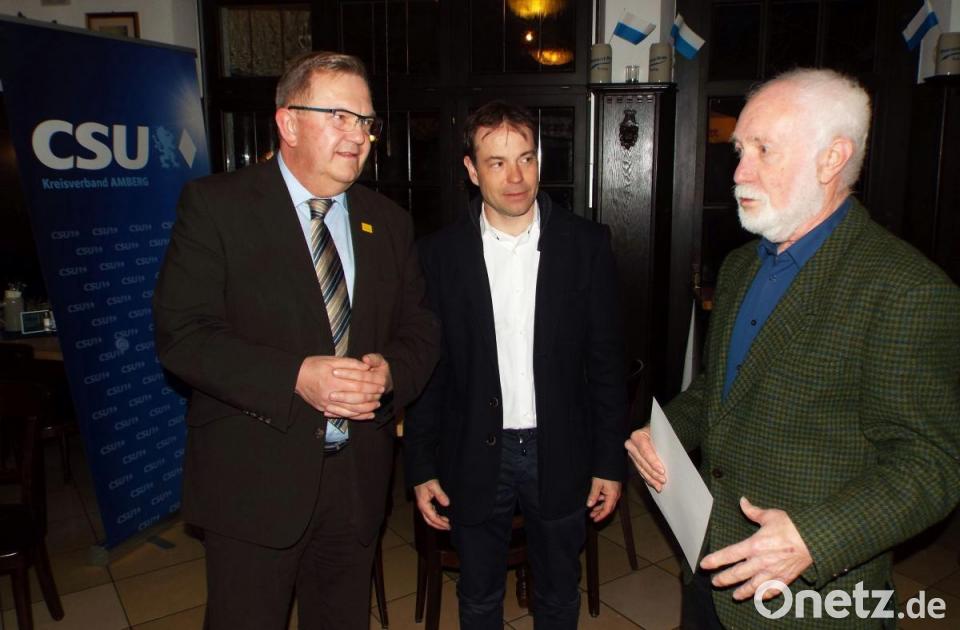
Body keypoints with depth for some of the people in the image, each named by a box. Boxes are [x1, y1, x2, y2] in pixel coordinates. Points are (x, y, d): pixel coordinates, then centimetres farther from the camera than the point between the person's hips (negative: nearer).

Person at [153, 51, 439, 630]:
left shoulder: (390, 222, 6)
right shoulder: (215, 204, -8)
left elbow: (420, 327, 8)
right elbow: (182, 334, -14)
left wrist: (391, 370, -15)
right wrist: (295, 377, -26)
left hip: (359, 478, 5)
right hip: (254, 479, -4)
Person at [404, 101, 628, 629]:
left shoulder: (587, 244, -6)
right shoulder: (440, 253, -5)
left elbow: (607, 360, -2)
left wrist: (610, 461, -2)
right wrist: (421, 467, -1)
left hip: (561, 455, 0)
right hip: (475, 458, 0)